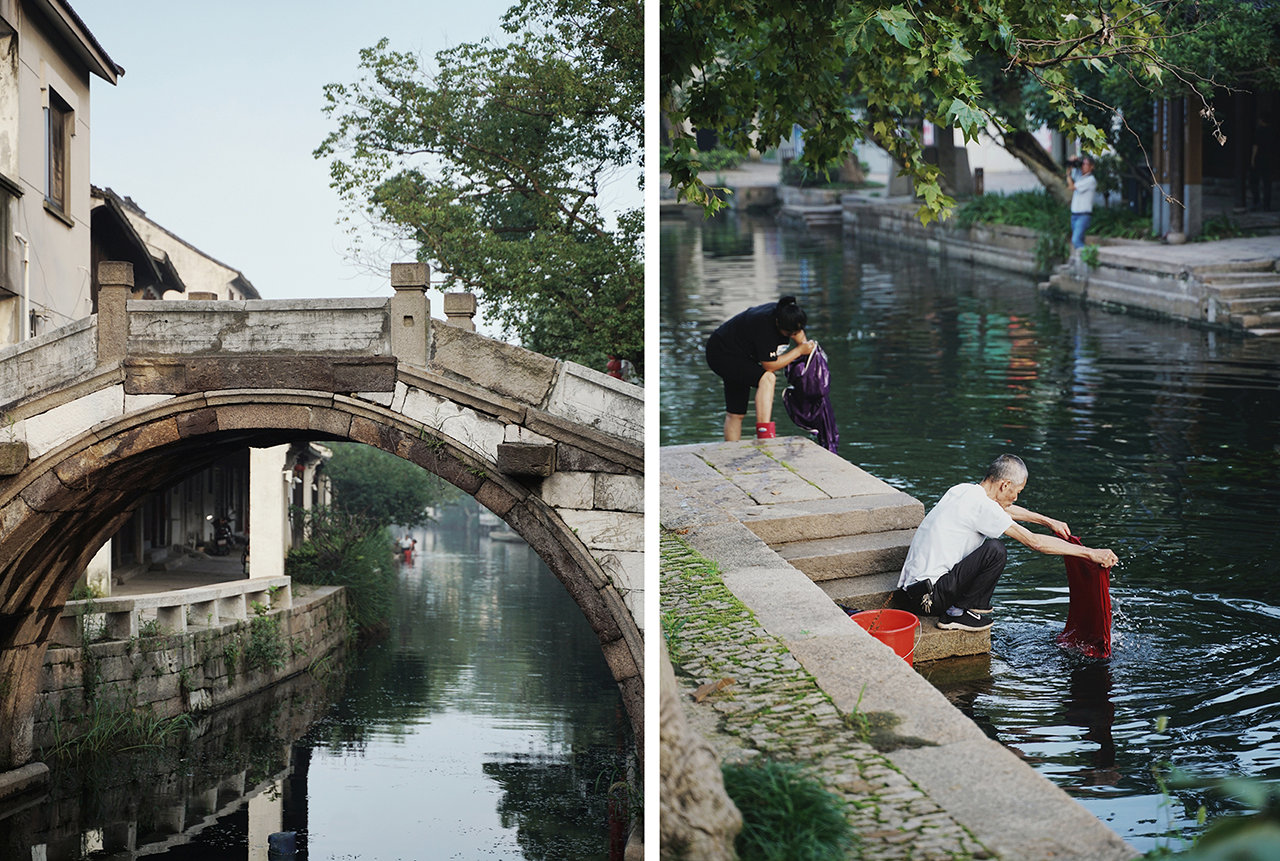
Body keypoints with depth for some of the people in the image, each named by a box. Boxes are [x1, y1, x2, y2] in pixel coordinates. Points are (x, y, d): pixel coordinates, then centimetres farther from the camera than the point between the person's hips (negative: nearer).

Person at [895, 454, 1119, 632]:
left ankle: (955, 609, 13)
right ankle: (961, 614, -4)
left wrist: (1048, 521, 34)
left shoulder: (964, 491, 10)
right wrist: (1090, 553, -10)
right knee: (994, 550, -20)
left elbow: (1005, 509, 31)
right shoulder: (982, 506, -17)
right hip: (926, 596, -9)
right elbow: (1034, 542, -15)